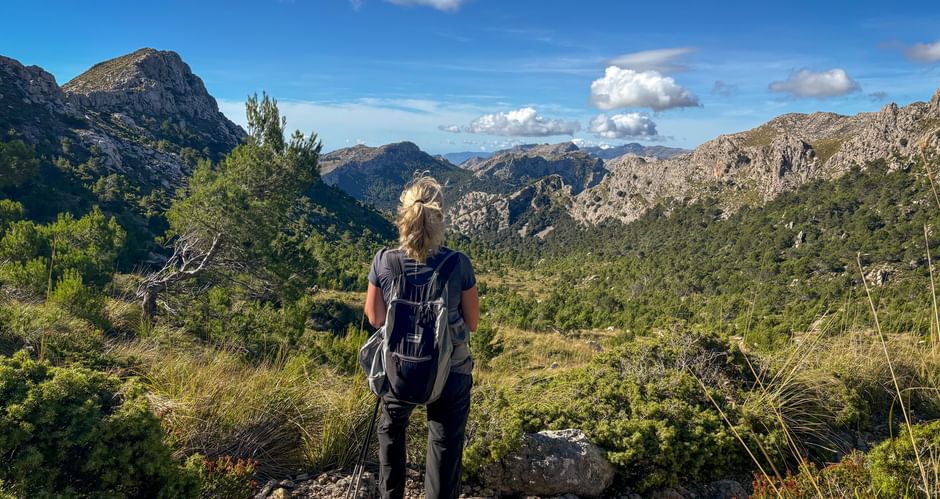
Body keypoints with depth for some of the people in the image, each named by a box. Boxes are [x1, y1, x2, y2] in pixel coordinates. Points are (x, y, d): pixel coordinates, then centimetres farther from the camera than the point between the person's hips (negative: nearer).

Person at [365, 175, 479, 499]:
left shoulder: (383, 263, -16)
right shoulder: (458, 264, -19)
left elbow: (375, 319, -3)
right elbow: (472, 323, -7)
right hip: (450, 372, -2)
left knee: (391, 429, 30)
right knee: (445, 444, 16)